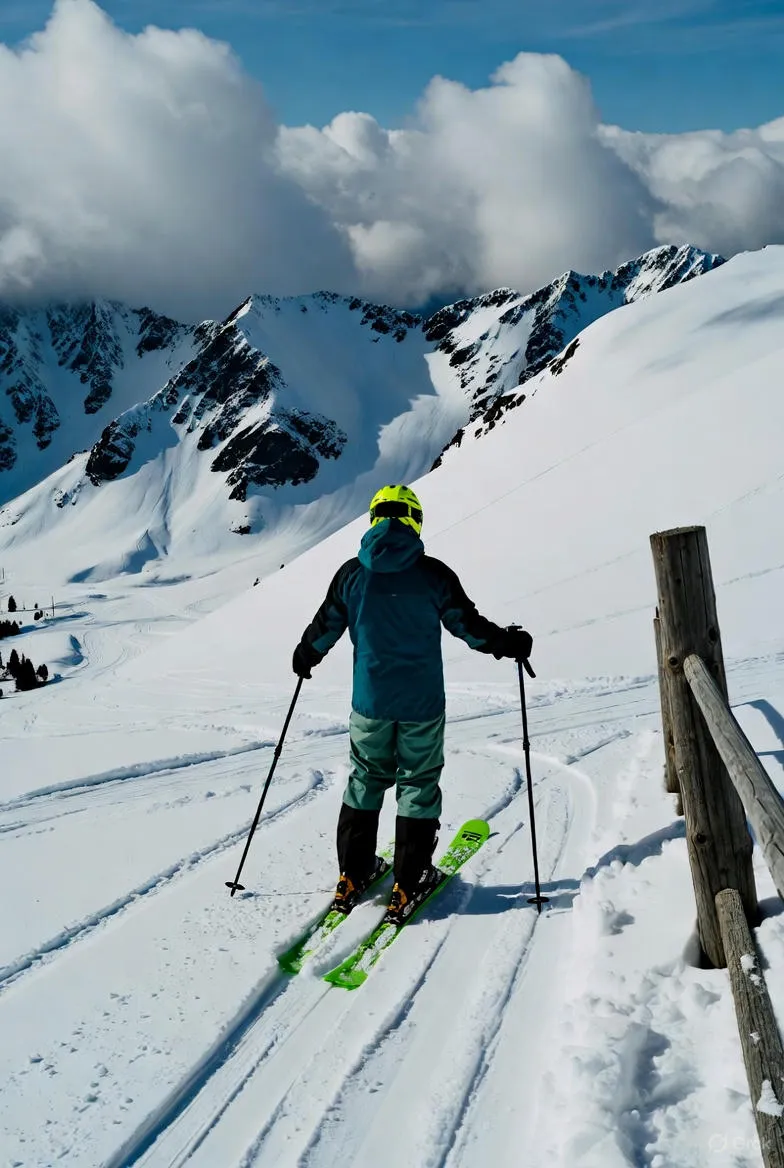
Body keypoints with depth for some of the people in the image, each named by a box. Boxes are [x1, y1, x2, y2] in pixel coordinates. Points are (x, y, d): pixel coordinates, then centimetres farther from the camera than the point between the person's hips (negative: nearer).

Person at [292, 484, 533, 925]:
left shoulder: (351, 573, -1)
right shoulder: (432, 573, -9)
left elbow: (325, 627, 9)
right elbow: (467, 623, -3)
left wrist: (305, 655, 28)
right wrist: (508, 643, 13)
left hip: (369, 701, 3)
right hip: (422, 703, -2)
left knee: (365, 781, 17)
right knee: (418, 785, 9)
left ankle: (353, 875, 22)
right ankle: (409, 884, 12)